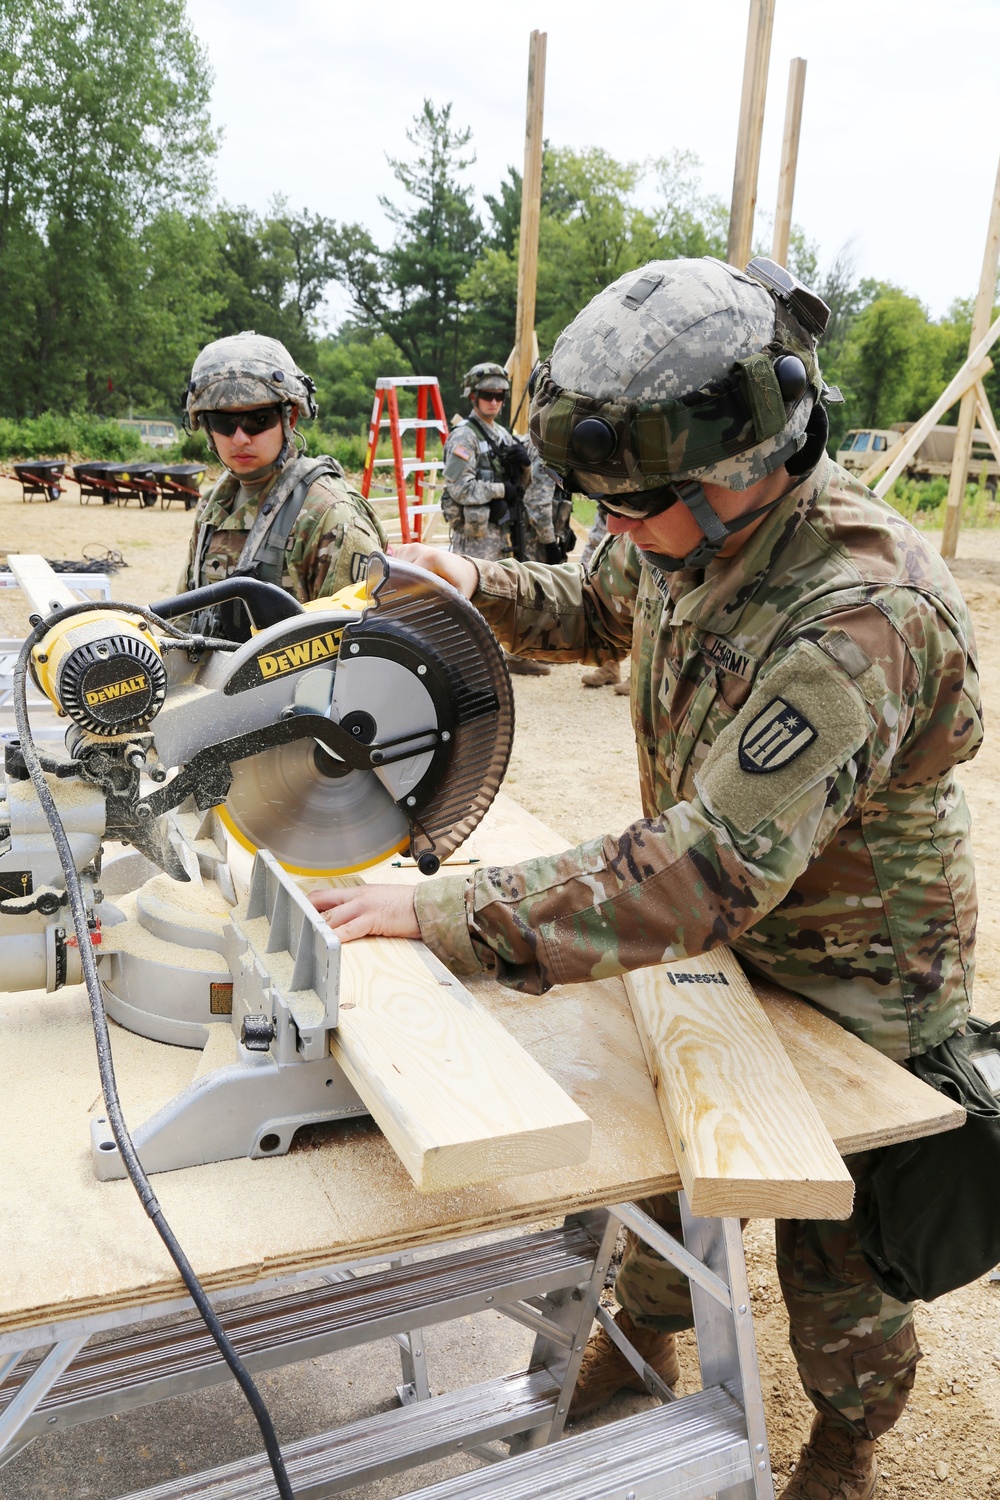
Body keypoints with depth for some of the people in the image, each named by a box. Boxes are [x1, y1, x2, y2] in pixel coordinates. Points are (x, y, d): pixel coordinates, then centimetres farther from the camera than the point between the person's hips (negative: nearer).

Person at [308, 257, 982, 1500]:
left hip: (851, 981, -6)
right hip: (723, 938, 7)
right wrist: (478, 585, -10)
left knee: (834, 1249, 16)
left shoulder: (861, 615, -38)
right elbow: (598, 607, 11)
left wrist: (440, 914, -40)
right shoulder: (690, 536, -12)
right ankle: (644, 1341, 54)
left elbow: (705, 875, -42)